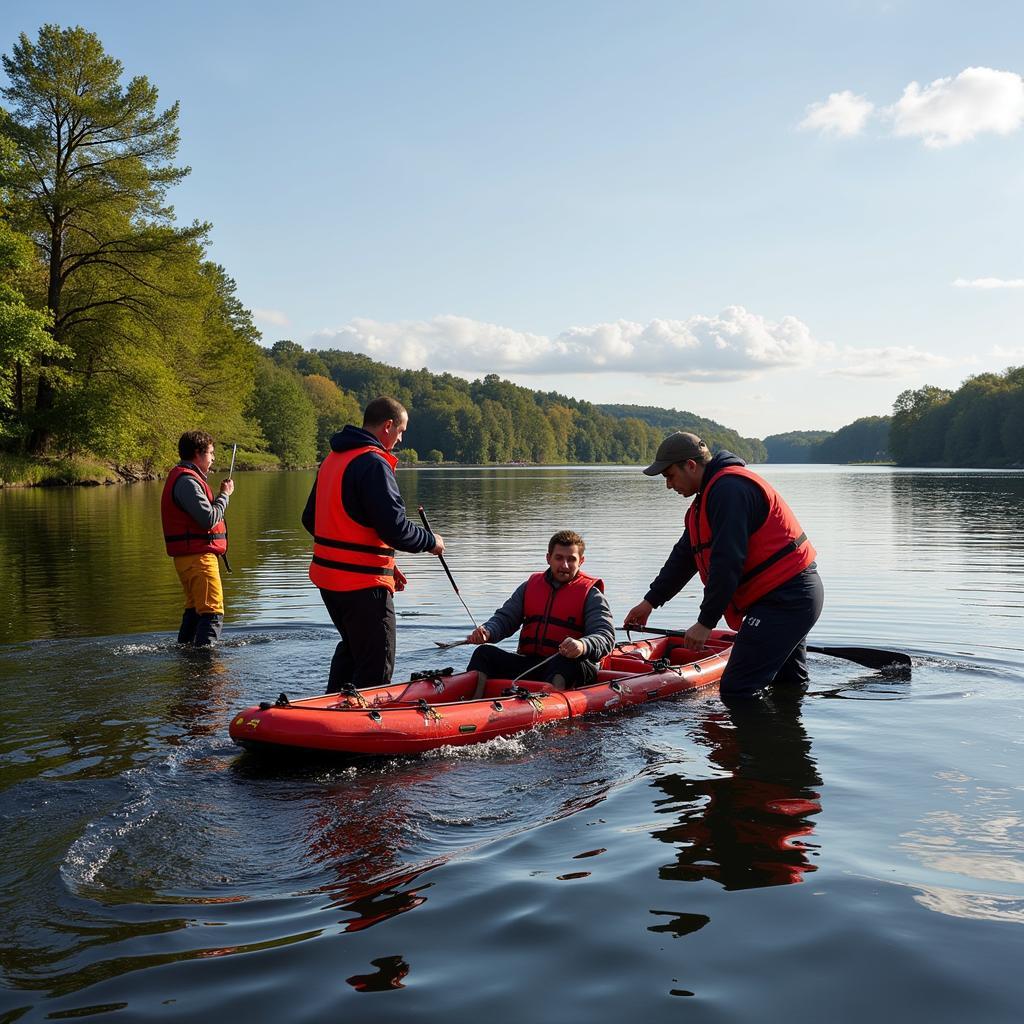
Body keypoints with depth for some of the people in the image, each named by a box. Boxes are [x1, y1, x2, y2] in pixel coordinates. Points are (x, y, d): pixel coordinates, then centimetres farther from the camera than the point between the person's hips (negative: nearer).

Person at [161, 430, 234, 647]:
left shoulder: (184, 478, 18)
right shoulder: (188, 481, -16)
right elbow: (209, 519, -22)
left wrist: (221, 494, 11)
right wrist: (225, 495, -9)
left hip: (187, 556, 11)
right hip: (198, 556, -11)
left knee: (194, 609, 21)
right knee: (212, 612, -11)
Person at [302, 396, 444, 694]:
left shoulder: (331, 460, 12)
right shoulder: (374, 464, -17)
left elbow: (310, 520, 17)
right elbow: (395, 529, -23)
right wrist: (430, 541, -2)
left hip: (327, 575, 10)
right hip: (363, 585, -10)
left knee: (351, 647, 27)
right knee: (376, 668, 0)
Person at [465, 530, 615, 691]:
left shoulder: (591, 595, 2)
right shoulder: (531, 586, 17)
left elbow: (606, 637, -10)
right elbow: (505, 618, 14)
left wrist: (583, 646, -34)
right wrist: (487, 632, -10)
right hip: (528, 664, 5)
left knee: (566, 662, -38)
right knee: (484, 654, -13)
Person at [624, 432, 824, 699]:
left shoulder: (729, 489, -18)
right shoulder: (708, 497, 18)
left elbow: (727, 562, -24)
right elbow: (685, 555, 24)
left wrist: (706, 622, -20)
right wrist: (651, 601, 25)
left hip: (784, 599, -11)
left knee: (736, 691, -14)